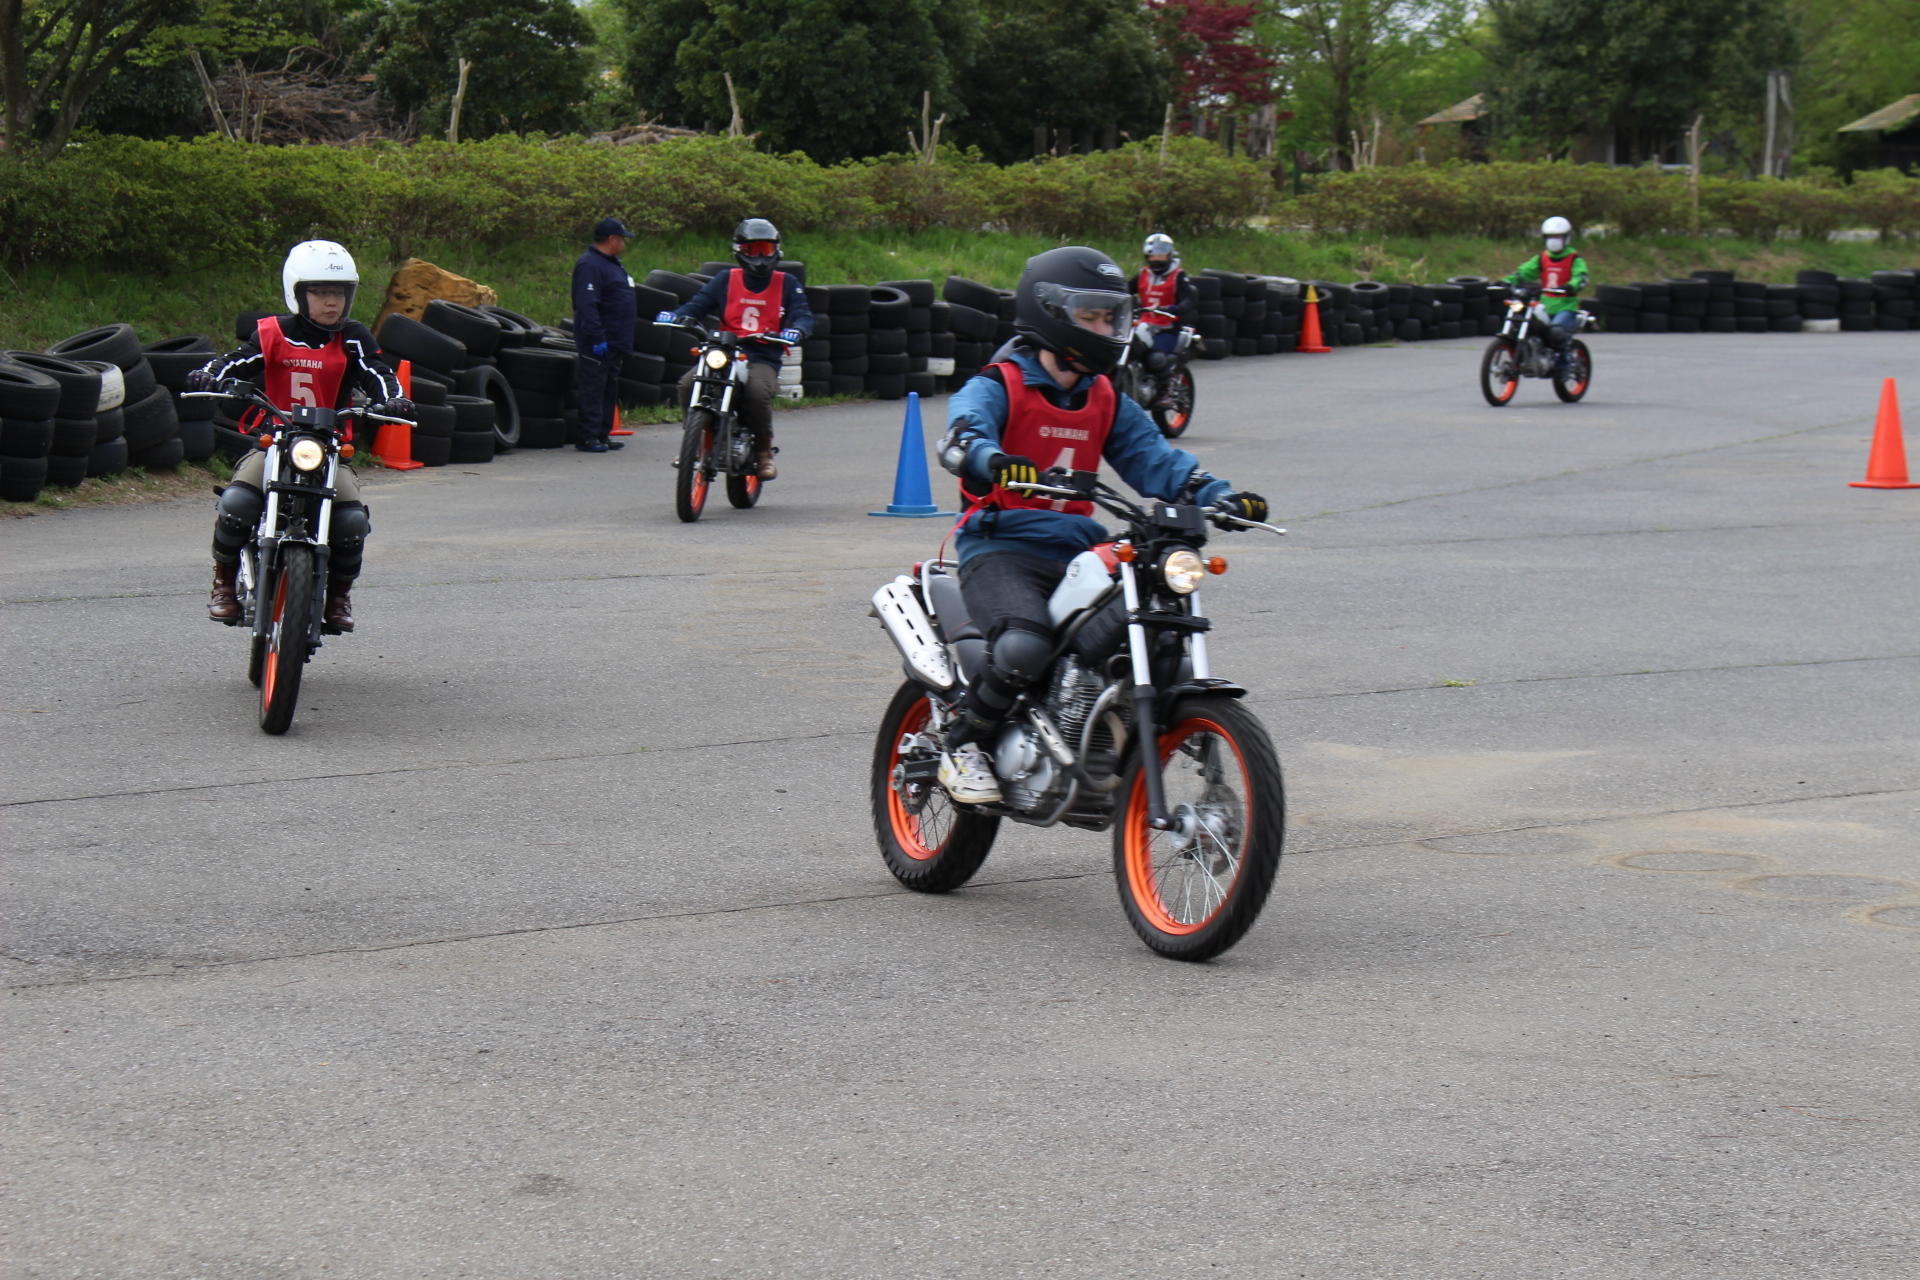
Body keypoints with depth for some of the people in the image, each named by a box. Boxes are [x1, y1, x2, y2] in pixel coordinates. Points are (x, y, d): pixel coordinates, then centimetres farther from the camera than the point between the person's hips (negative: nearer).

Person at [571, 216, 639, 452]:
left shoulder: (612, 264, 18)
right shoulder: (589, 265, -15)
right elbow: (587, 306, -23)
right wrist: (597, 339, -26)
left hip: (614, 343, 10)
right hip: (597, 344, -10)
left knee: (609, 390, 13)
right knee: (593, 391, -8)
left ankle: (603, 435, 19)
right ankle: (588, 438, -8)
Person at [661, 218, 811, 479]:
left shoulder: (787, 284, 11)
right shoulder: (726, 280, 14)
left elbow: (803, 315, 1)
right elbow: (699, 302, 7)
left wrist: (796, 330, -23)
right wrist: (677, 315, -15)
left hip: (764, 359, -2)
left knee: (757, 392, -35)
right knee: (688, 385, -24)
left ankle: (764, 451, -10)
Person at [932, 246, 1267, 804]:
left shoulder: (1107, 402, 18)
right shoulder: (997, 387, -2)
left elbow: (1150, 454, 8)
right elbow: (962, 432, -22)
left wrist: (1214, 492, -11)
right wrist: (990, 460, -47)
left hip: (1079, 549, 6)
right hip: (1002, 548, -6)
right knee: (1024, 648, -34)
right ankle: (961, 746, -8)